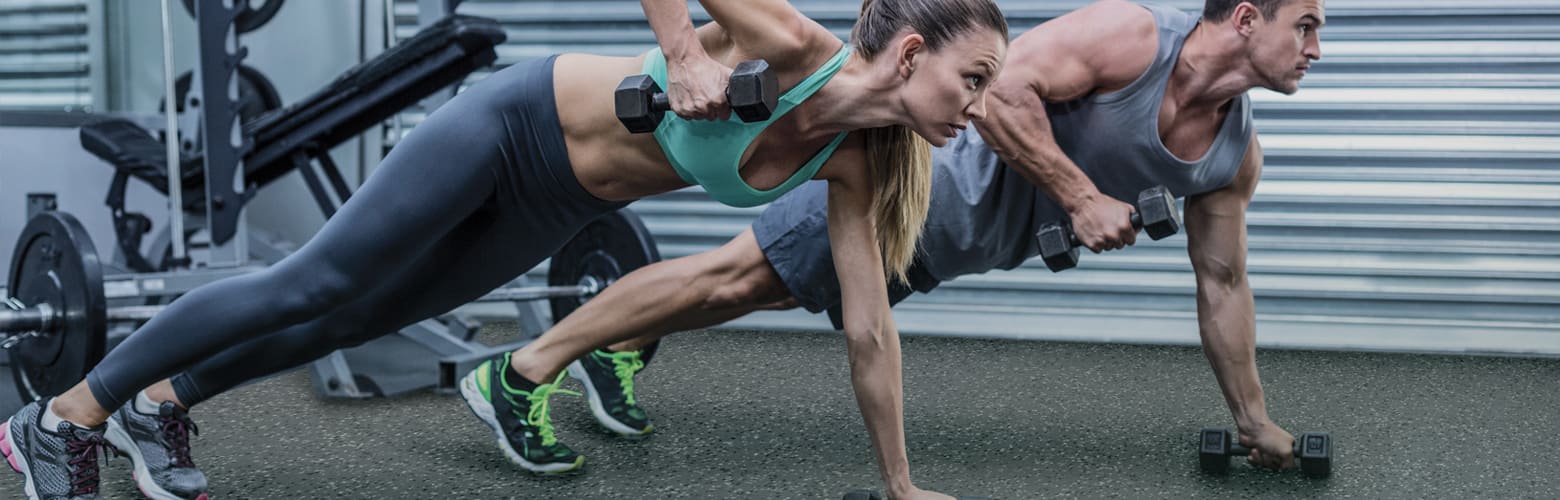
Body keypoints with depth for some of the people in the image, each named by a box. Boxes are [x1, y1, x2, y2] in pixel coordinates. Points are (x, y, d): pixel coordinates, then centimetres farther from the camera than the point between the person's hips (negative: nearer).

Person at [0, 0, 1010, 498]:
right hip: (514, 122, -7)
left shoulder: (852, 166, -11)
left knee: (372, 310, 16)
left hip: (558, 205, 7)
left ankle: (159, 406, 33)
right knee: (308, 285, -1)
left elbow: (871, 325, -5)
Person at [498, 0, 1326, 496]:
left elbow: (1222, 283, 8)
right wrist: (1080, 196, -30)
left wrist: (1255, 421, 11)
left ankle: (615, 350, 34)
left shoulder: (1234, 157, -1)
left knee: (760, 295, 18)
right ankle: (525, 370, 0)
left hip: (945, 247, 8)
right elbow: (1001, 92, -30)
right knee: (735, 276, -7)